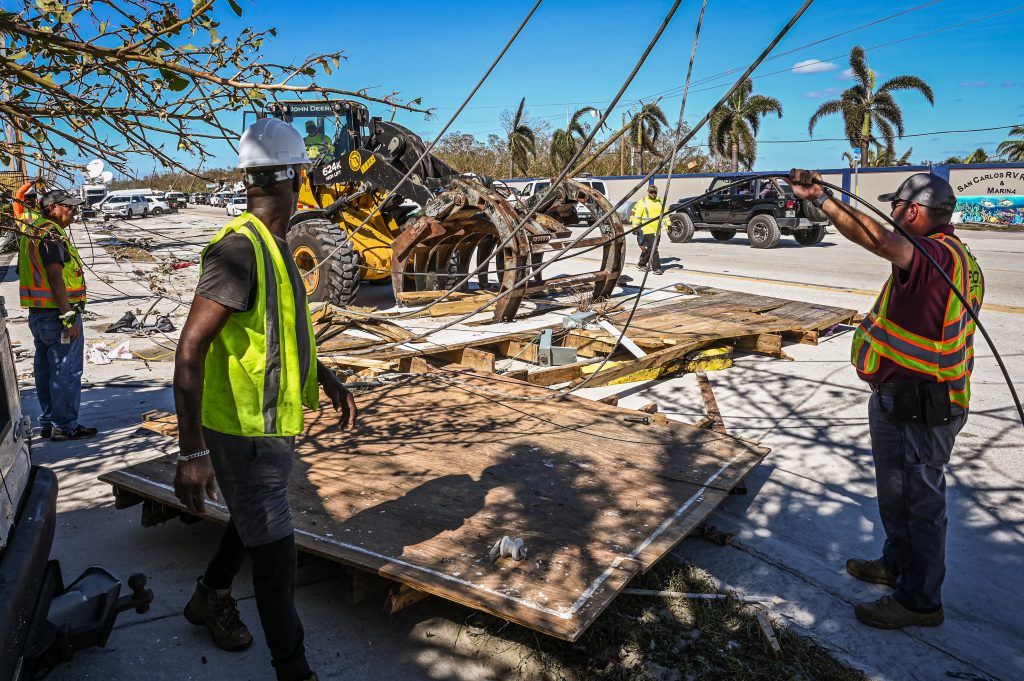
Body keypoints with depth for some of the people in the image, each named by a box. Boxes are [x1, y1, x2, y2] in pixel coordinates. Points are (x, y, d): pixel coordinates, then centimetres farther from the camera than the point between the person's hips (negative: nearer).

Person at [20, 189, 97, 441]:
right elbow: (56, 279, -22)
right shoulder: (51, 235, -15)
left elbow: (27, 273, 20)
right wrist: (69, 318, -22)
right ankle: (65, 426, 3)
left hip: (37, 313, 10)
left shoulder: (31, 232, 16)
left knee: (45, 370, 15)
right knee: (66, 371, -3)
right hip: (57, 313, -10)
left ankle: (47, 423, 23)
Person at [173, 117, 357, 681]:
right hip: (244, 434, -10)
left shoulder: (273, 247, 8)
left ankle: (210, 600, 52)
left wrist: (327, 379, 15)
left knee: (252, 524, 28)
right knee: (276, 556, 1)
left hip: (275, 426, 10)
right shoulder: (238, 249, -23)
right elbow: (190, 350, -27)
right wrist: (192, 451, -28)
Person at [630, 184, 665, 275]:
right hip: (647, 229, -6)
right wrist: (635, 227, -5)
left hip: (657, 230, 6)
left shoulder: (659, 202, 14)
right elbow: (637, 215, -3)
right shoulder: (643, 202, -3)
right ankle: (656, 267, -8)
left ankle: (641, 264, 27)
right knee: (653, 248, -11)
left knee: (648, 248, 13)